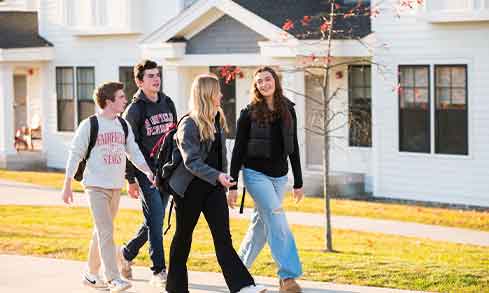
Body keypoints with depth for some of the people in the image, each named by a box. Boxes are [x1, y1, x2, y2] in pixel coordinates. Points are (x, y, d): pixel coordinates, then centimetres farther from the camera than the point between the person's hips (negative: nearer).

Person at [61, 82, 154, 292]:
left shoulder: (124, 125, 9)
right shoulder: (89, 125, -7)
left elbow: (134, 152, 10)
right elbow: (75, 155, -4)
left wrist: (148, 172, -6)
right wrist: (67, 185, -5)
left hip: (116, 186, 6)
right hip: (96, 186, -6)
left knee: (101, 231, 13)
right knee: (106, 232, -13)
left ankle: (91, 274, 24)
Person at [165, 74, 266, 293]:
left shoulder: (218, 121, 8)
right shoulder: (188, 125, -15)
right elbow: (191, 161, -22)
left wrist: (223, 177, 18)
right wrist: (217, 176, -31)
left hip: (214, 186, 5)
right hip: (190, 187, -5)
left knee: (223, 237, -5)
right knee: (183, 236, 9)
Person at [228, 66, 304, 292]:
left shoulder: (288, 111, 5)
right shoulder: (249, 113, -7)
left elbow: (293, 148, 10)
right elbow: (238, 149, -5)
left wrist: (298, 182, 9)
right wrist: (232, 185, -9)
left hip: (279, 176, 5)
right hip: (256, 174, -5)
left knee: (261, 224, 11)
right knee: (277, 221, -15)